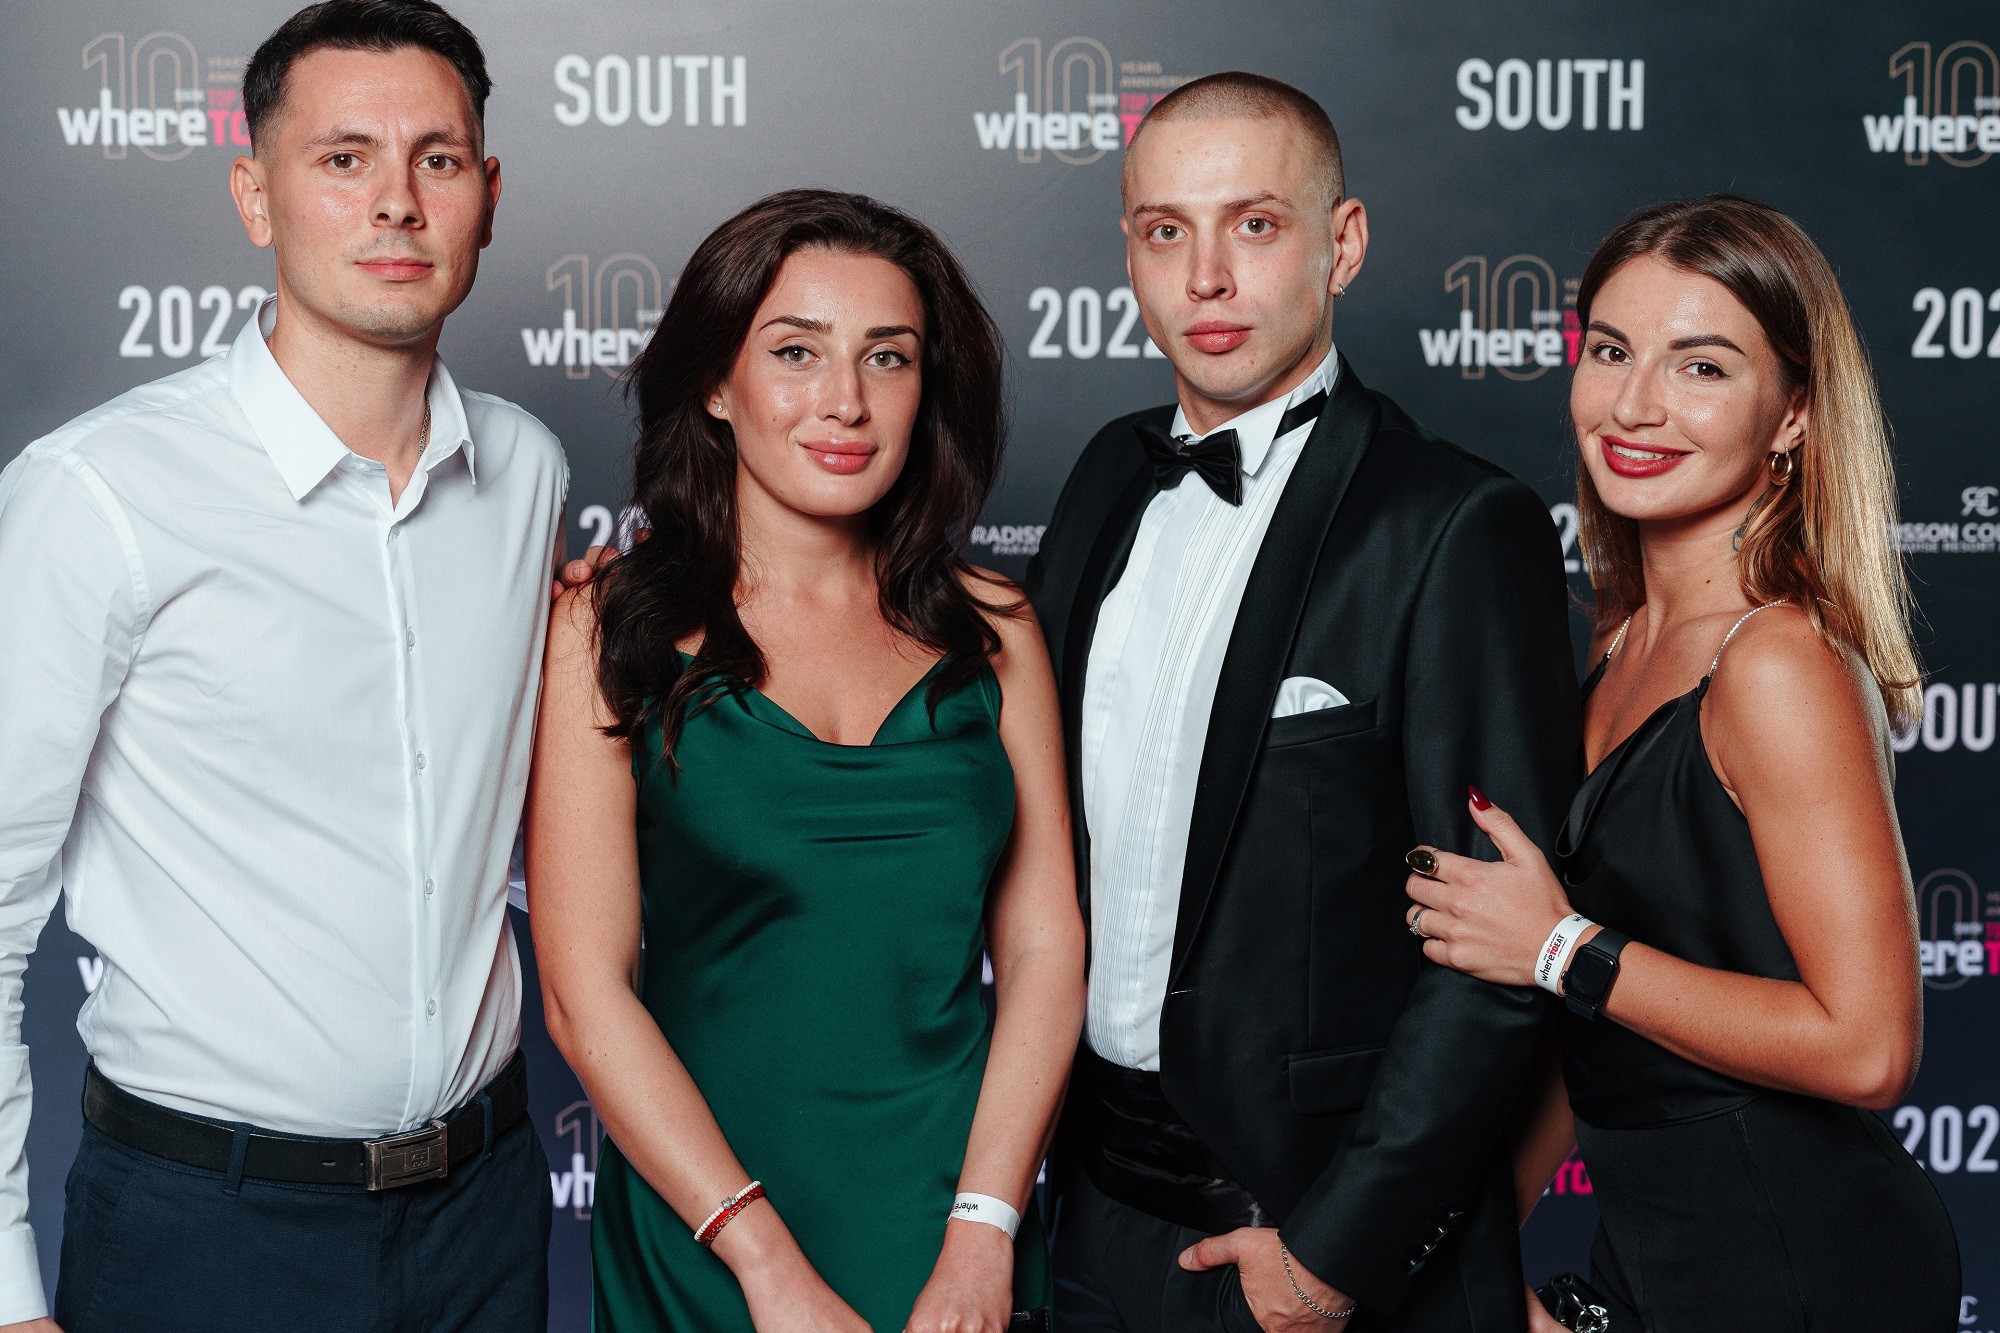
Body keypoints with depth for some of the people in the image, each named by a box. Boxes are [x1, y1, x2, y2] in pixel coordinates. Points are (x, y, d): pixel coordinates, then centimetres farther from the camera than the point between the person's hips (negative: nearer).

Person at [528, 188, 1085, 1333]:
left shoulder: (990, 628, 2)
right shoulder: (608, 630, -6)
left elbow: (1045, 945, -1)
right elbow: (588, 993, -10)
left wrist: (982, 1236, -11)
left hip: (959, 1224, 2)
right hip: (701, 1235, -2)